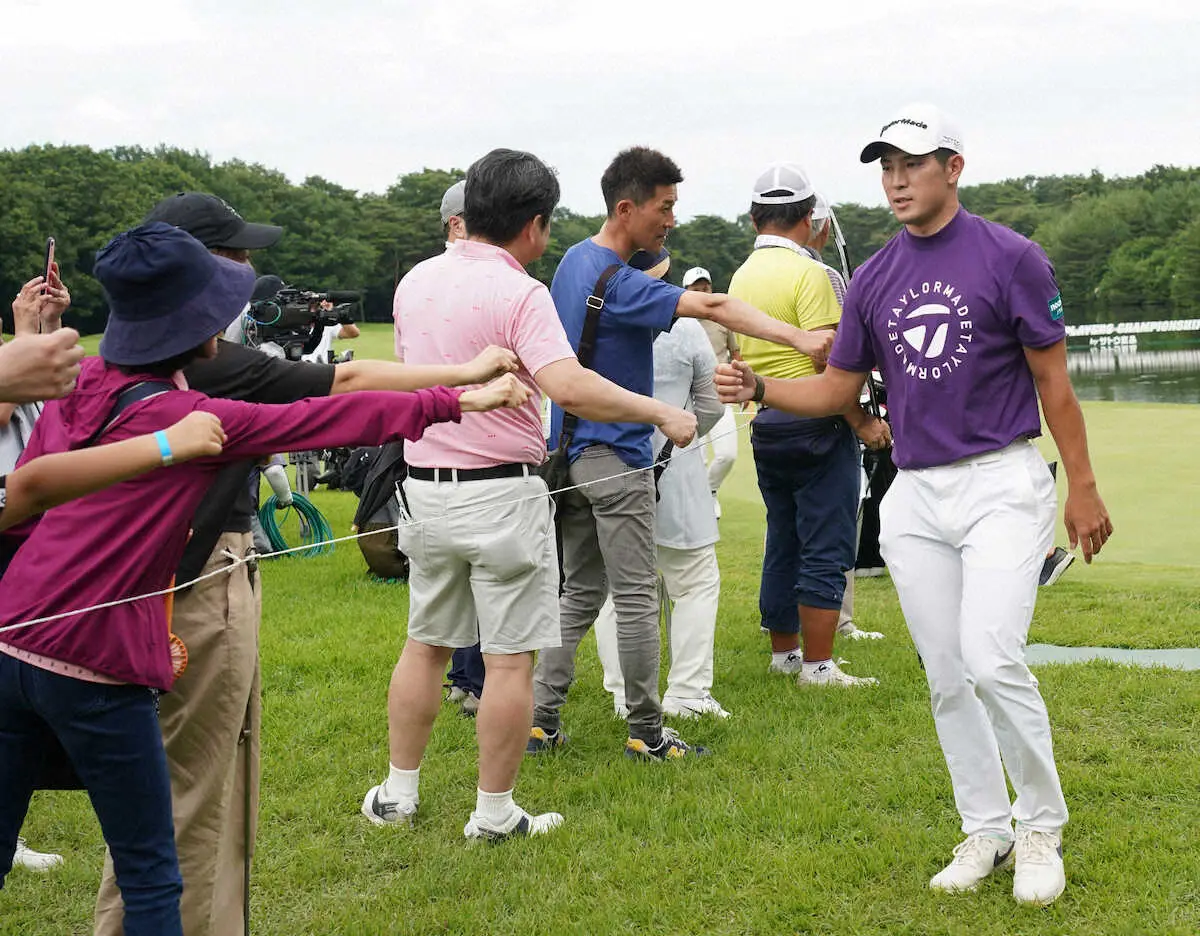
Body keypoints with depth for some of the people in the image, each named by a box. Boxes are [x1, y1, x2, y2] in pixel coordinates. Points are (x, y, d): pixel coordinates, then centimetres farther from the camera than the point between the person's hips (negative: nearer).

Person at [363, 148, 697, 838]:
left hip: (426, 488, 7)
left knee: (425, 646, 18)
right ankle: (495, 814, 10)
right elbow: (568, 386, -30)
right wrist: (660, 413, -22)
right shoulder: (519, 294, -17)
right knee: (511, 661, 3)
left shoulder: (416, 281, 6)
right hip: (502, 494, -7)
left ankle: (398, 794, 26)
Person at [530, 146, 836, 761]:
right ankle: (646, 732, 8)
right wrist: (798, 338, -39)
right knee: (636, 599, 0)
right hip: (616, 457, -9)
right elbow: (709, 307, -32)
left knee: (580, 591, 14)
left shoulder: (575, 261, 11)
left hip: (572, 453, 9)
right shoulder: (615, 282, -20)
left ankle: (541, 719, 14)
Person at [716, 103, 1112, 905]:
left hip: (1002, 484, -5)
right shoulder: (874, 280, 8)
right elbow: (838, 390, 12)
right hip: (915, 497, 5)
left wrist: (1083, 489, -4)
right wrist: (758, 387, -5)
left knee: (992, 658, -18)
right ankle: (986, 831, 21)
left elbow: (1054, 382, -3)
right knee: (947, 678, 7)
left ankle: (1042, 825, 2)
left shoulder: (1010, 259, -5)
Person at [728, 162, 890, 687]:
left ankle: (783, 652, 25)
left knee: (783, 545, 16)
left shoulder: (742, 276, 11)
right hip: (815, 425, -8)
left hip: (764, 427, 8)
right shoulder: (807, 273, -13)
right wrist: (863, 423, -13)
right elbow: (829, 360, -18)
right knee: (825, 550, -2)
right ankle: (817, 665, -1)